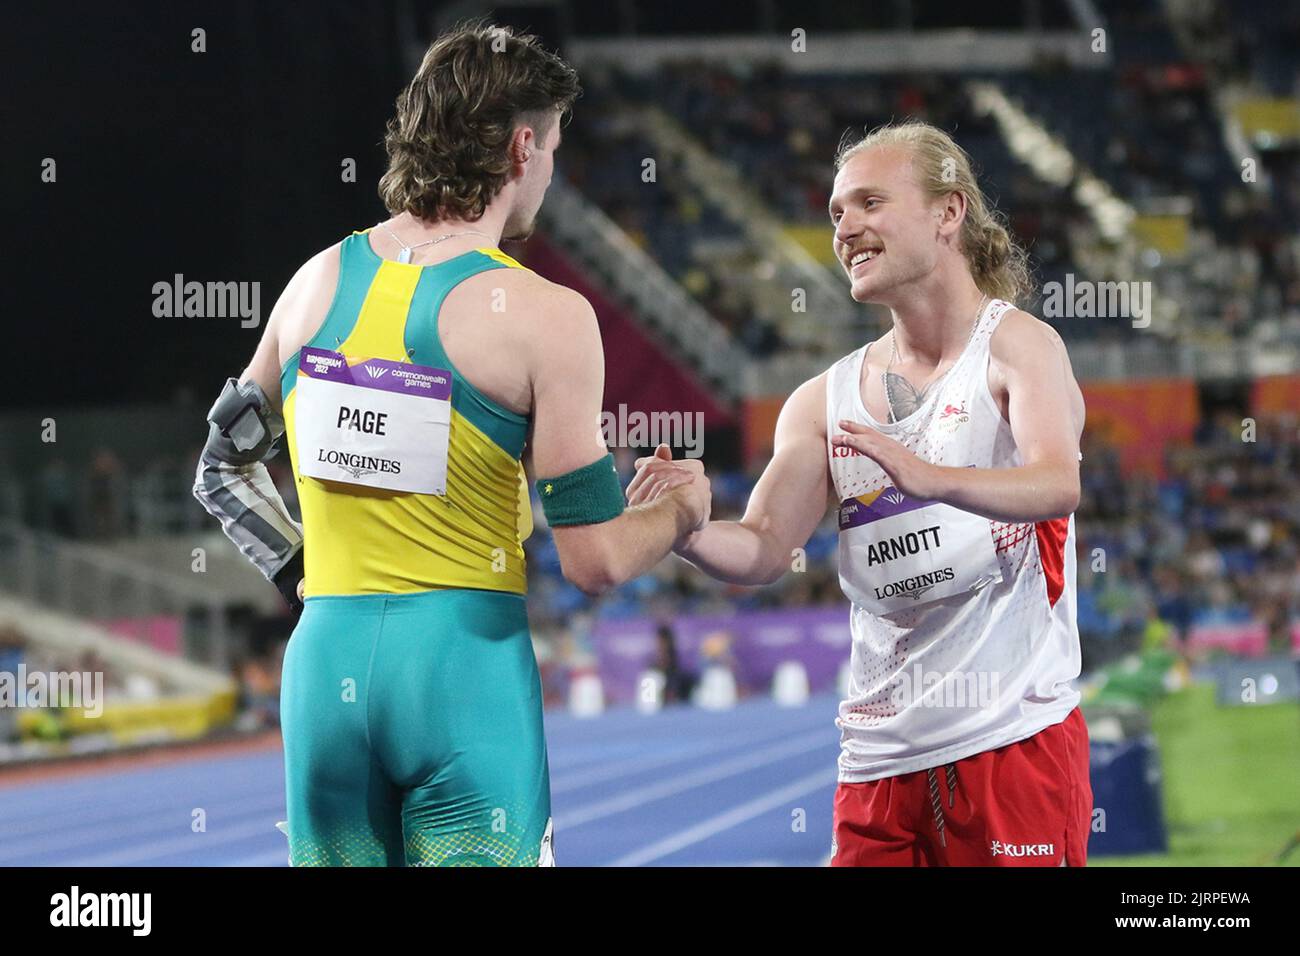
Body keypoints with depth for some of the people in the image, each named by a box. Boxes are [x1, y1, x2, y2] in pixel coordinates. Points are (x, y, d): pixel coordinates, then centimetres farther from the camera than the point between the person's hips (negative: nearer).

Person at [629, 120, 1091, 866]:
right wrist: (685, 527, -18)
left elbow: (1058, 486, -22)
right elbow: (764, 552, 4)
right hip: (880, 755, 5)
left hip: (1014, 740, -5)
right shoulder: (827, 400, 12)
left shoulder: (1016, 346, -4)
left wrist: (930, 480, -41)